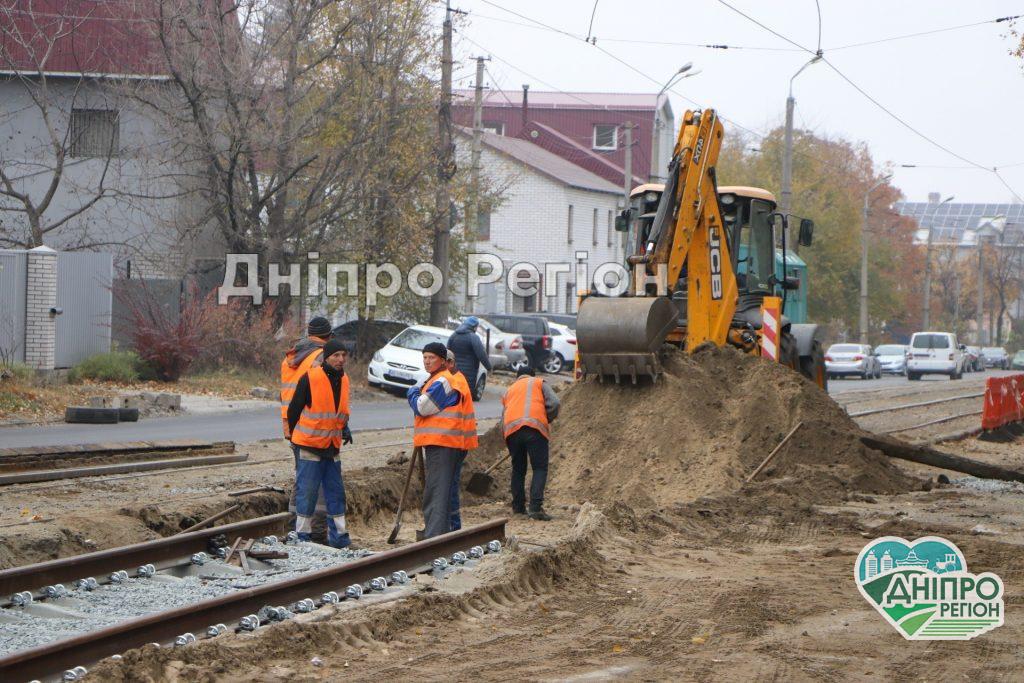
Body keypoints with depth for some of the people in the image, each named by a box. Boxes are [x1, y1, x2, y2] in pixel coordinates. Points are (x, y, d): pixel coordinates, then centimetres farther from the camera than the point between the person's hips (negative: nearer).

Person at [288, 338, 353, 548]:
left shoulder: (343, 380, 8)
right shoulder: (310, 379, -14)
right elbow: (294, 410, -6)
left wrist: (344, 428, 12)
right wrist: (295, 436, 2)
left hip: (333, 446, 7)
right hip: (310, 445, -7)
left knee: (336, 491, 9)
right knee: (307, 491, -4)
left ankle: (338, 535, 14)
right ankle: (302, 535, 4)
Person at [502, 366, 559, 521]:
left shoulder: (509, 390, 31)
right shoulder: (539, 383, 21)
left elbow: (503, 419, 25)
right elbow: (554, 403, 6)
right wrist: (547, 420, 21)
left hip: (511, 428, 4)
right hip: (535, 426, -4)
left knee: (518, 469, 18)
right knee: (540, 468, -3)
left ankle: (518, 506, 21)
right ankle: (536, 507, -17)